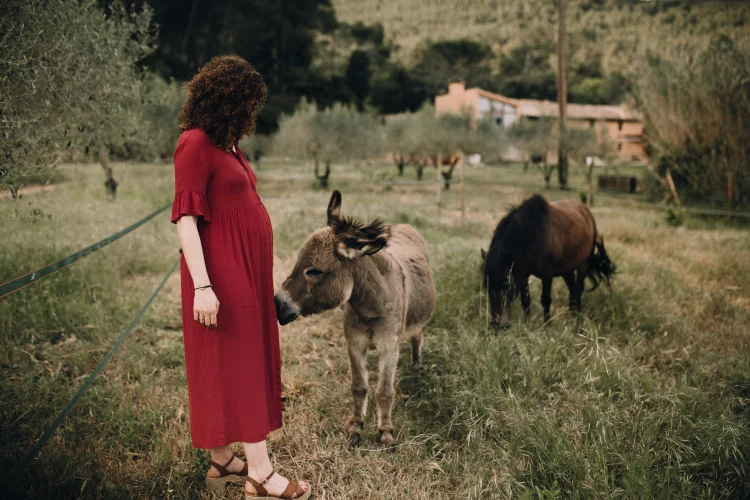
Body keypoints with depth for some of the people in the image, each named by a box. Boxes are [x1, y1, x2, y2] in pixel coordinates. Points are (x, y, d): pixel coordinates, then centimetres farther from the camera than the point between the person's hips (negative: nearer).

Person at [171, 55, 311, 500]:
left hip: (247, 274, 9)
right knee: (238, 367, -4)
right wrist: (202, 286, -22)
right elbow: (186, 218, -17)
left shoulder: (225, 143, 13)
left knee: (239, 366, 13)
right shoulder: (195, 143, -12)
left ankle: (223, 463, 24)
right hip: (222, 275, -9)